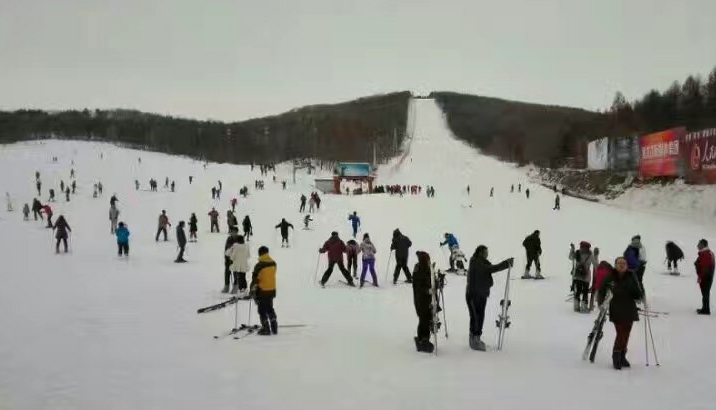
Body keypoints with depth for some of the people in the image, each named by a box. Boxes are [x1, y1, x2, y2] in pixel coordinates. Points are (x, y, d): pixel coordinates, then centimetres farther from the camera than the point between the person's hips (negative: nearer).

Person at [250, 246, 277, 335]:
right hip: (272, 290, 7)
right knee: (270, 309, 18)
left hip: (262, 291, -7)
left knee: (262, 310, 4)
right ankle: (274, 328, 20)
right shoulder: (273, 263, 2)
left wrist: (252, 289, -3)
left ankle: (266, 329, 4)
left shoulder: (259, 265, -19)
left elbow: (255, 279, -15)